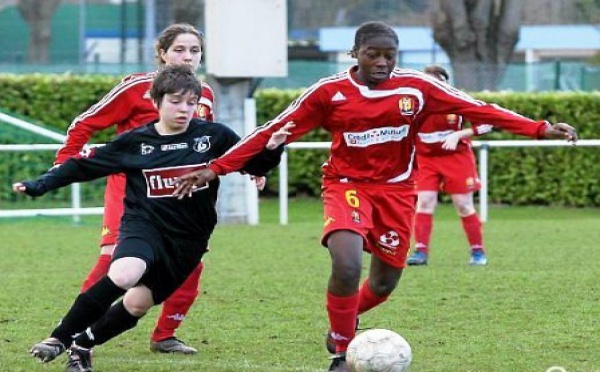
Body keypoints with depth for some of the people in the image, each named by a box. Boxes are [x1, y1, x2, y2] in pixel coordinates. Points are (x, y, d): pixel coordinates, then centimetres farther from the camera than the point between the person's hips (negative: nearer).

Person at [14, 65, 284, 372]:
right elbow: (84, 164, 7)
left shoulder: (214, 137, -1)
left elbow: (254, 164, 4)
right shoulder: (136, 142, -1)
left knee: (137, 303, -4)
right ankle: (59, 338, -18)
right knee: (122, 275, -30)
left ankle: (82, 344, 22)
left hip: (187, 241, 2)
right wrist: (40, 185, 4)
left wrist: (272, 149, -17)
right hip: (144, 226, -2)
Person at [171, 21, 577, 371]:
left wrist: (539, 129, -19)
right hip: (346, 185, -3)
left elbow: (476, 108, -10)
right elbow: (274, 131, -8)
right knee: (346, 266, -27)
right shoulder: (329, 92, -10)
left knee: (384, 284, 8)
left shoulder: (417, 87, -8)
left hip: (396, 191, 3)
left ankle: (345, 320, 45)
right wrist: (216, 168, -11)